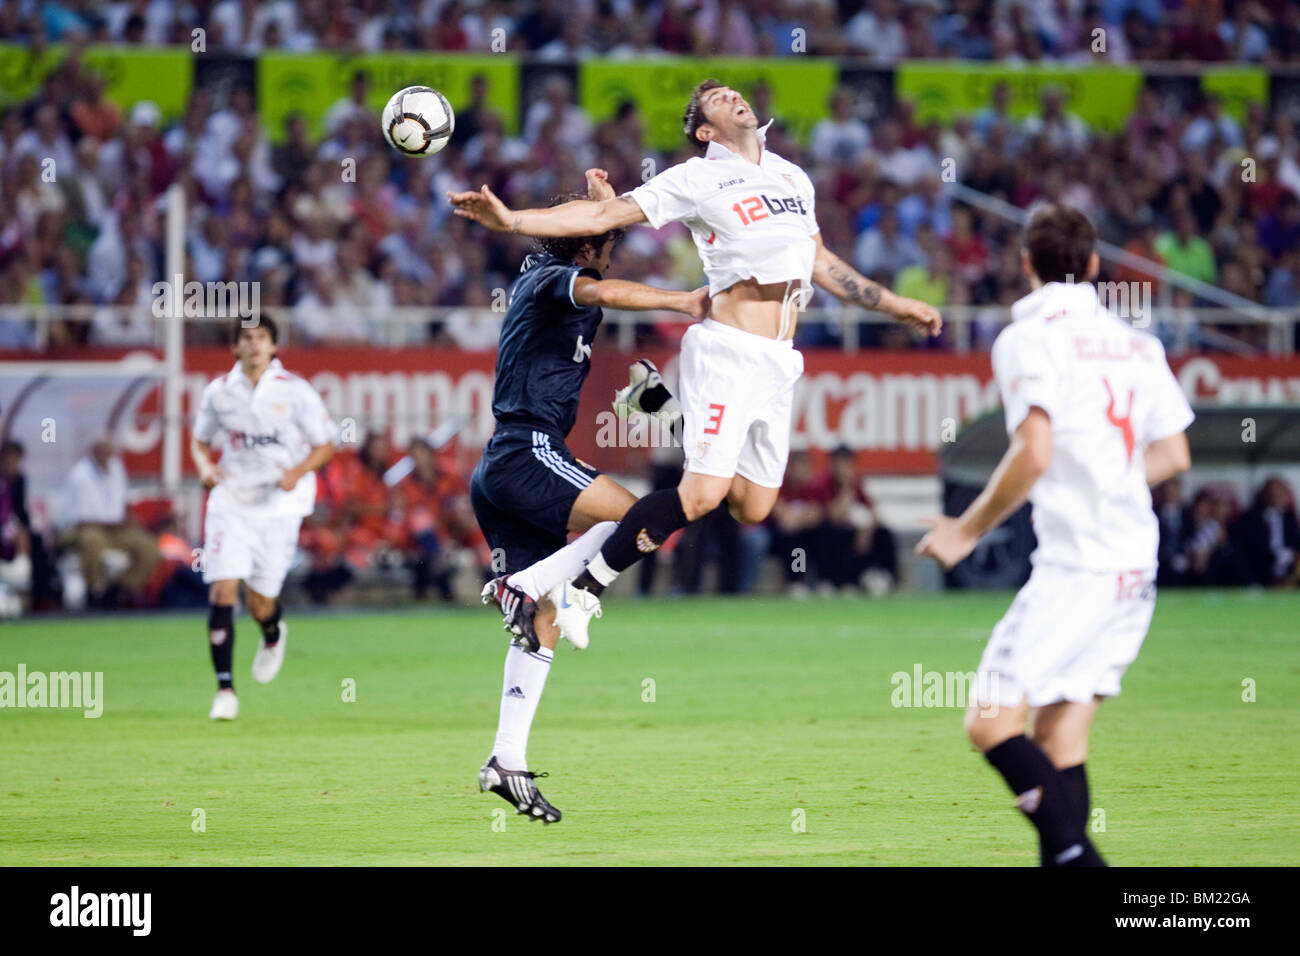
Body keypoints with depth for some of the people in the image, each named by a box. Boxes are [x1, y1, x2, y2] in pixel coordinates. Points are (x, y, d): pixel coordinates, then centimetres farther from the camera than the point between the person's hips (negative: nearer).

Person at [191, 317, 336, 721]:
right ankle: (225, 689, -8)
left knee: (261, 603, 4)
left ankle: (274, 634, 43)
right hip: (231, 501, 1)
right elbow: (200, 440, 16)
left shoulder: (296, 391, -4)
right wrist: (205, 467, -6)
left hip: (278, 504, -1)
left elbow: (325, 445, 3)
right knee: (222, 591, -13)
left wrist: (298, 472, -16)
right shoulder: (218, 392, 2)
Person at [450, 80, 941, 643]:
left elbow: (820, 263, 32)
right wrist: (512, 221, -14)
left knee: (753, 508, -1)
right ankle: (585, 588, -10)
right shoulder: (697, 179, 1)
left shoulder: (793, 177, 21)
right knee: (704, 493, -18)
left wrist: (894, 305, 33)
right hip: (728, 349, -6)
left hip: (778, 365, 6)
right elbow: (604, 216, -4)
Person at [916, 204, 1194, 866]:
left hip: (1076, 567, -8)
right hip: (1136, 563, 8)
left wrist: (969, 530, -8)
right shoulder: (1137, 344, 14)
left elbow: (1034, 453, -19)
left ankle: (1077, 855, -19)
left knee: (991, 724, -6)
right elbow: (1174, 455, 18)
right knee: (1059, 735, 10)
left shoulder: (1027, 339, -8)